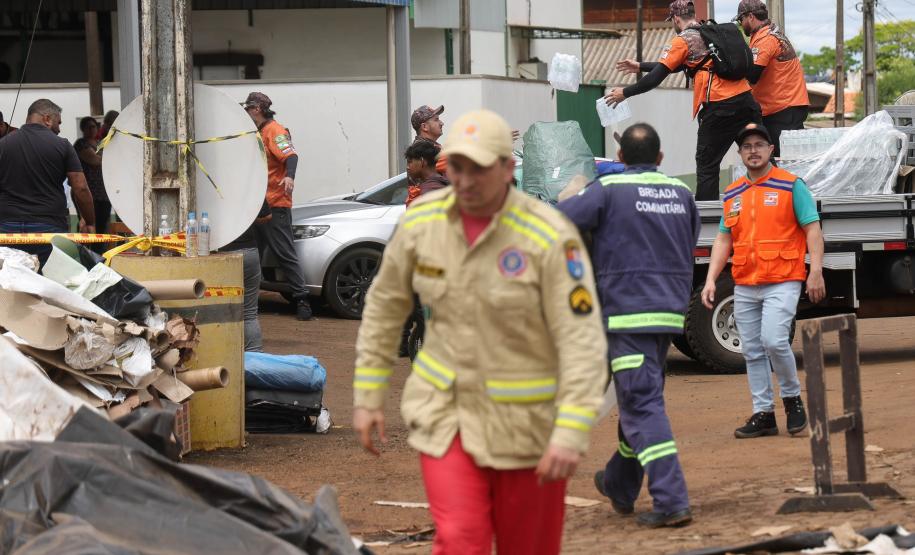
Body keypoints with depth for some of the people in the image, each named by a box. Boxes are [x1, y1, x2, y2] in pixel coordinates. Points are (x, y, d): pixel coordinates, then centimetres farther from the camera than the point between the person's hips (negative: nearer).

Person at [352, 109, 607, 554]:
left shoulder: (550, 237, -18)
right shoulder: (421, 221, -4)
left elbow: (582, 340, -19)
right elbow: (385, 306, 10)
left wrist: (571, 433, -26)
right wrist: (367, 396, 10)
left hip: (526, 417, -2)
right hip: (444, 409, 2)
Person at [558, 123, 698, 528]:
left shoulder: (609, 190, -8)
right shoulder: (681, 193, 10)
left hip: (626, 312, -6)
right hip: (670, 311, 7)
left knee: (642, 405, -8)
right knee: (641, 398, 20)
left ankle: (671, 501, -17)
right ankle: (620, 487, 35)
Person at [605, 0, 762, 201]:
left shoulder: (683, 41, 0)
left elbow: (656, 77, -2)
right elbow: (680, 64, 30)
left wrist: (625, 93, 11)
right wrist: (640, 66, 36)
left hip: (719, 107, -6)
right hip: (746, 100, 6)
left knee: (706, 164, 2)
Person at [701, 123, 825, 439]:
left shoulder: (791, 186, 0)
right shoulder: (732, 194, 15)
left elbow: (812, 229, -4)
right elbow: (723, 239, 16)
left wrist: (816, 272, -14)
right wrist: (711, 279, 5)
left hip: (782, 282, -5)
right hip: (744, 286, 5)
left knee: (774, 341, -19)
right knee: (752, 351, 5)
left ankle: (792, 398, 2)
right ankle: (763, 414, 10)